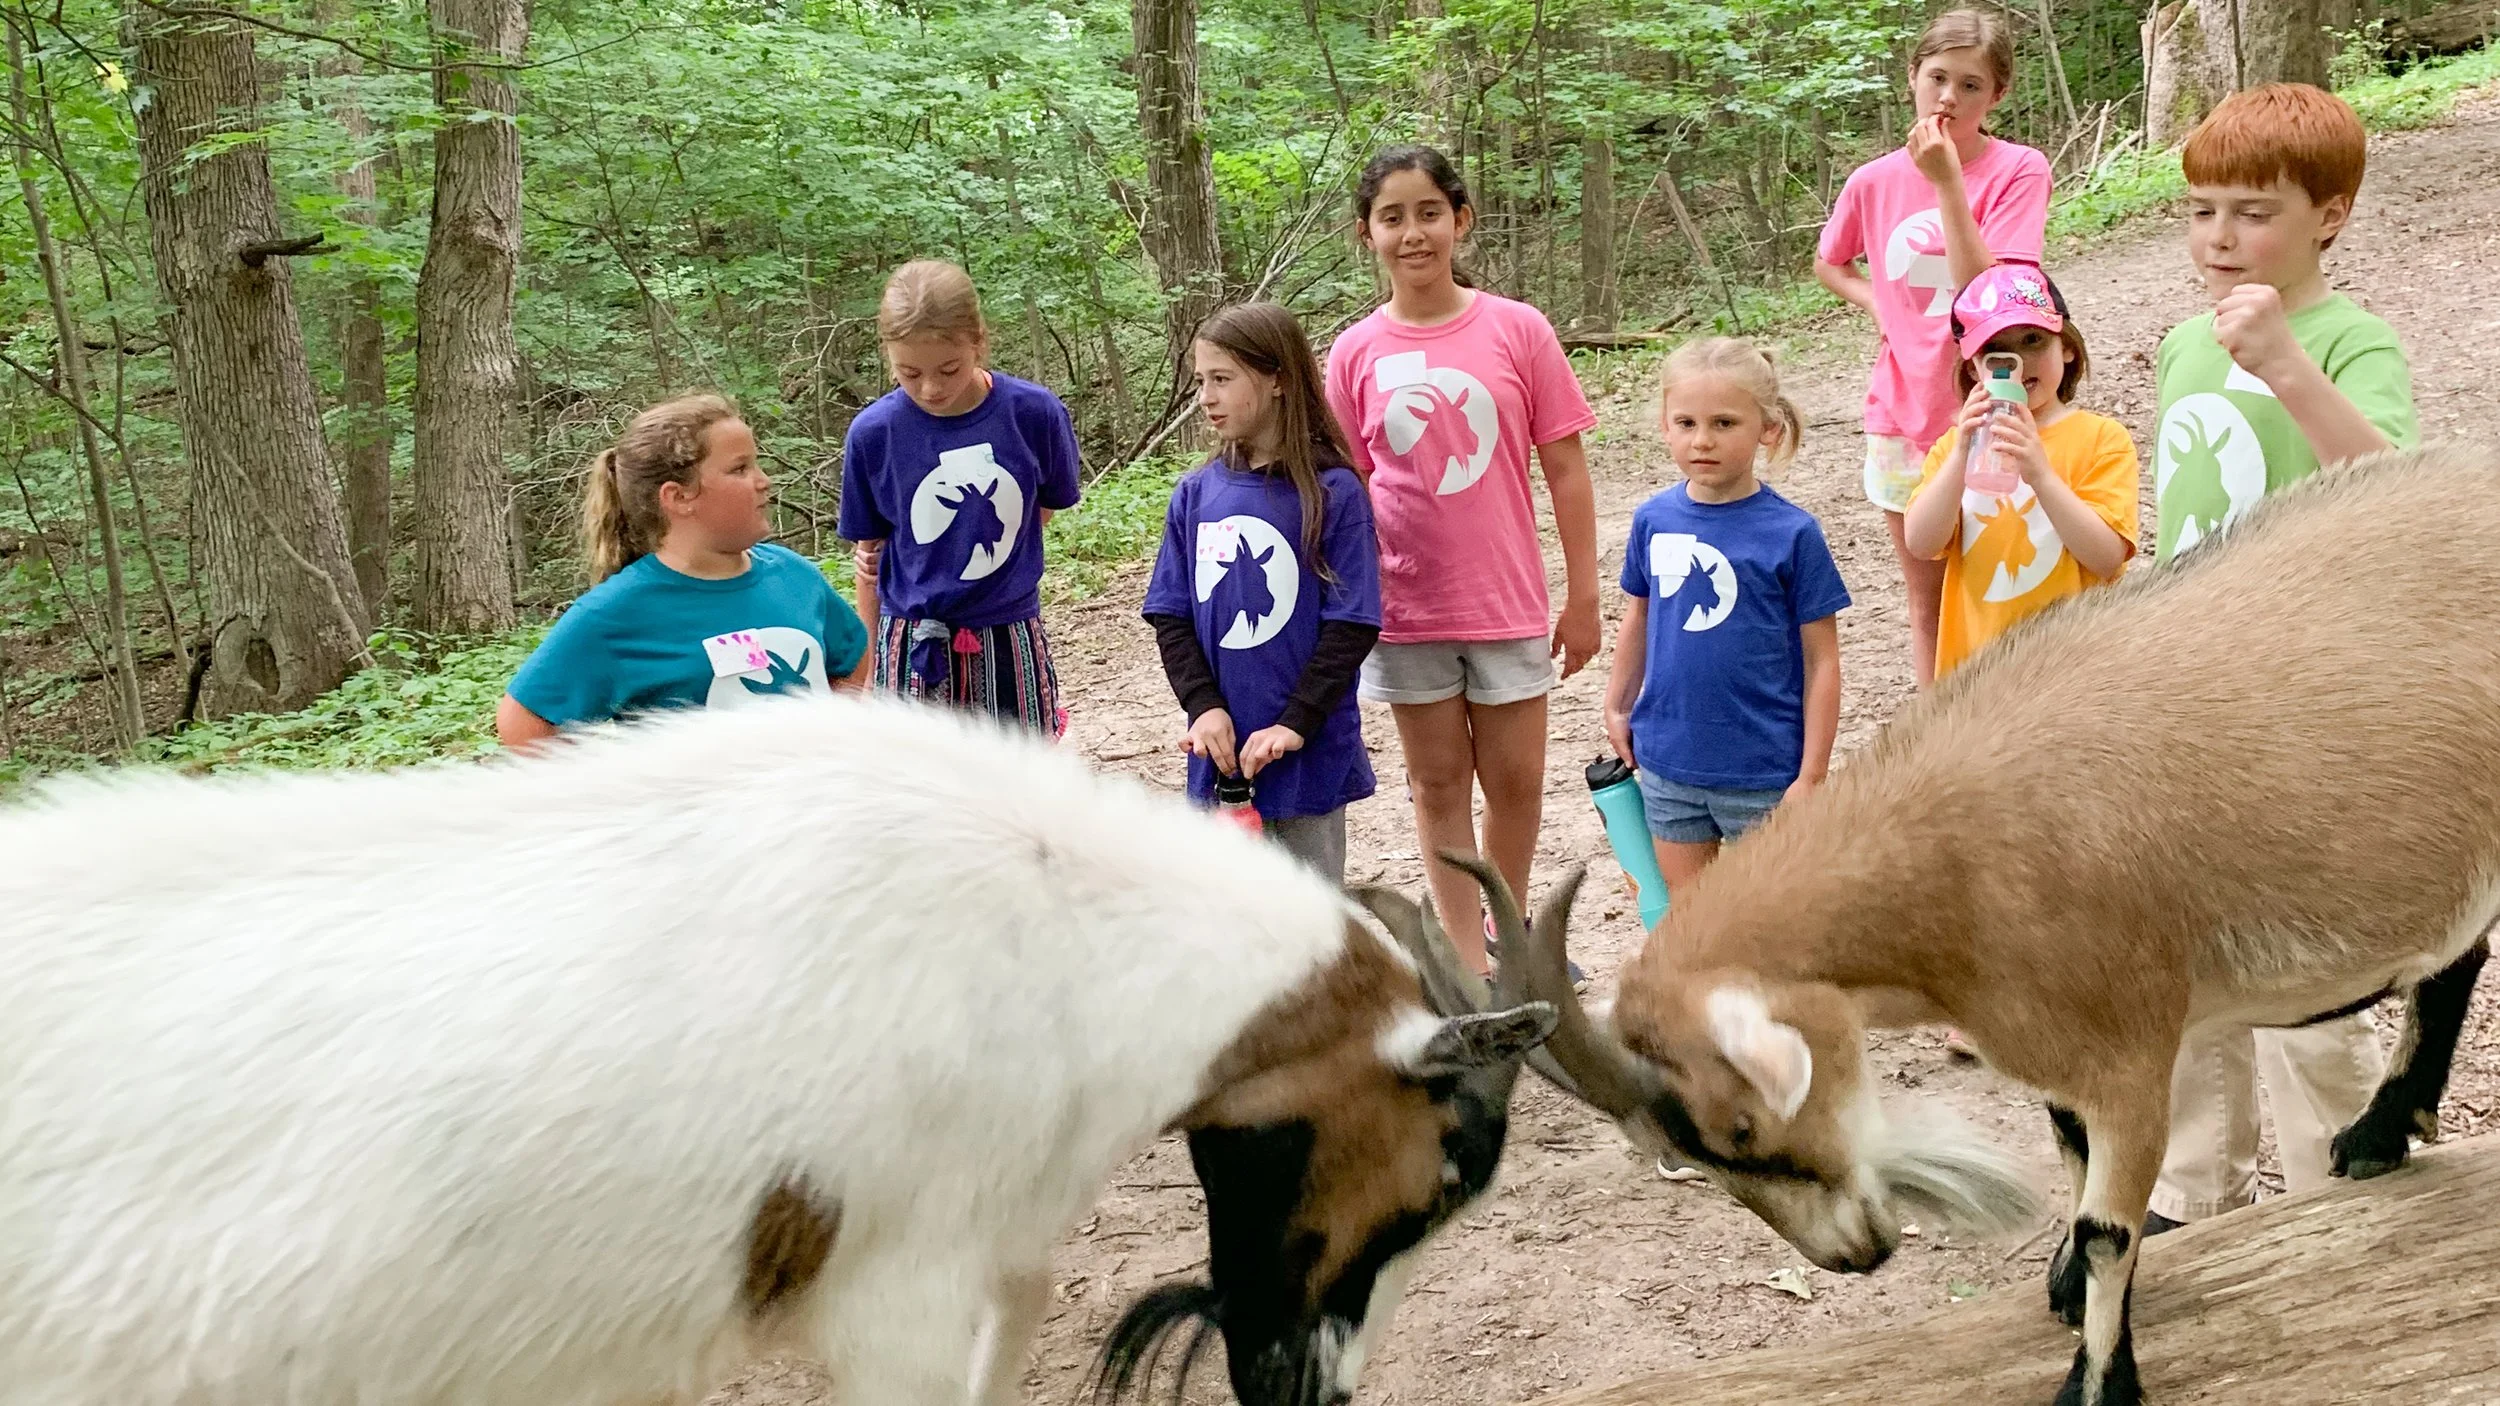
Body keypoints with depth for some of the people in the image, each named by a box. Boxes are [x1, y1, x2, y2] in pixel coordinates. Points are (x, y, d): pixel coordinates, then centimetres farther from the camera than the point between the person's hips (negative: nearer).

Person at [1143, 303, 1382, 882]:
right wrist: (1203, 705, -10)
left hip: (1309, 751, -4)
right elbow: (1171, 615, 5)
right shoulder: (1195, 495, 3)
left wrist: (1295, 724, -16)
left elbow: (1352, 624, -10)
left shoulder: (1332, 493, -9)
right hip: (1221, 749, 4)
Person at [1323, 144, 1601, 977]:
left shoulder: (1517, 330, -6)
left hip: (1506, 598, -1)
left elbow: (1566, 471, -2)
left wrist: (1583, 596, -2)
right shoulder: (1356, 355, -3)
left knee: (1515, 782, 9)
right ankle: (1467, 961, 19)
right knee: (1438, 783, 10)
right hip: (1406, 606, 1)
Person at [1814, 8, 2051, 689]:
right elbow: (1828, 263, 20)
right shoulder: (1873, 181, 1)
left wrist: (1947, 180, -23)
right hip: (1903, 414, 4)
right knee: (1926, 600, 12)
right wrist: (1877, 301, 1)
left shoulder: (2018, 171, -9)